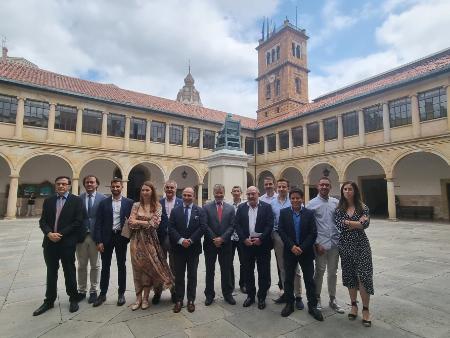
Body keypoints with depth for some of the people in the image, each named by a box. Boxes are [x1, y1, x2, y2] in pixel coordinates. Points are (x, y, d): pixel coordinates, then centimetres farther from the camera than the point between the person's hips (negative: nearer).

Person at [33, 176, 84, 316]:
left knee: (69, 272, 8)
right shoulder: (48, 201, 9)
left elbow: (78, 222, -10)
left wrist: (61, 234, -14)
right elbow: (43, 221, 6)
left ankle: (73, 299, 24)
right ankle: (49, 301, 30)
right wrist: (49, 233, -12)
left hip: (67, 243, -4)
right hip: (50, 242, 4)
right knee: (51, 273, 15)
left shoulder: (76, 200, -4)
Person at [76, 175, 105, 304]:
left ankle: (93, 291, 25)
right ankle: (82, 291, 30)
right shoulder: (78, 198, 2)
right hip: (81, 236, 2)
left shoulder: (103, 198, -4)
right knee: (81, 265, 15)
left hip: (96, 236, -2)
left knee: (95, 265, 10)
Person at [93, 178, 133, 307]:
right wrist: (99, 241, -6)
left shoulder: (129, 202, -1)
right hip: (107, 237, 1)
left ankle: (121, 293, 23)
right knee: (105, 266, 10)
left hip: (121, 237, -1)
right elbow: (98, 223, -1)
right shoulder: (103, 202, 1)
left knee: (121, 266, 9)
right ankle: (102, 294, 25)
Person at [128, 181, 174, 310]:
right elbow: (131, 222, -6)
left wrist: (139, 222, -10)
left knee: (148, 267, 5)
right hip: (137, 240, 2)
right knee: (137, 268, 8)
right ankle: (138, 297, 22)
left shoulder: (157, 206, -2)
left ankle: (145, 298, 21)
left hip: (150, 240, -1)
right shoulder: (136, 205, 3)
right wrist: (146, 223, -14)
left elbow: (154, 224, -12)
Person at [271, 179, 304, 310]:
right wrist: (273, 234, 0)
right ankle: (286, 293, 29)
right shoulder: (272, 203, 3)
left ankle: (298, 296, 17)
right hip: (278, 238, 3)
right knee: (282, 268, 15)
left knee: (295, 268, 5)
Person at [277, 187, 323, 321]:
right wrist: (292, 246, -15)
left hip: (306, 252, 0)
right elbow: (281, 231, -6)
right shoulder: (283, 212, -2)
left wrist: (301, 248, -14)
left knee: (309, 280, 7)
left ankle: (312, 306, 22)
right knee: (288, 279, 11)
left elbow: (313, 233, -6)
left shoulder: (309, 213, -2)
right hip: (289, 251, 1)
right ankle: (289, 304, 26)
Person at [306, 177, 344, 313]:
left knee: (333, 272, 15)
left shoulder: (336, 202, 6)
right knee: (319, 272, 7)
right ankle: (317, 299, 24)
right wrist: (316, 243, -9)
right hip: (321, 244, -3)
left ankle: (332, 300, 30)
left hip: (335, 243, 4)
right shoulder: (312, 203, -5)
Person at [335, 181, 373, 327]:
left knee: (364, 276, -3)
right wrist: (358, 223, -12)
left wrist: (348, 222, -13)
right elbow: (339, 226, -12)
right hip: (345, 245, 2)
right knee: (349, 276, 11)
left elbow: (366, 224, -16)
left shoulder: (363, 207, -1)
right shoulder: (339, 209, 2)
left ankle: (365, 309, 11)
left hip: (361, 245, -2)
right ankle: (354, 305, 28)